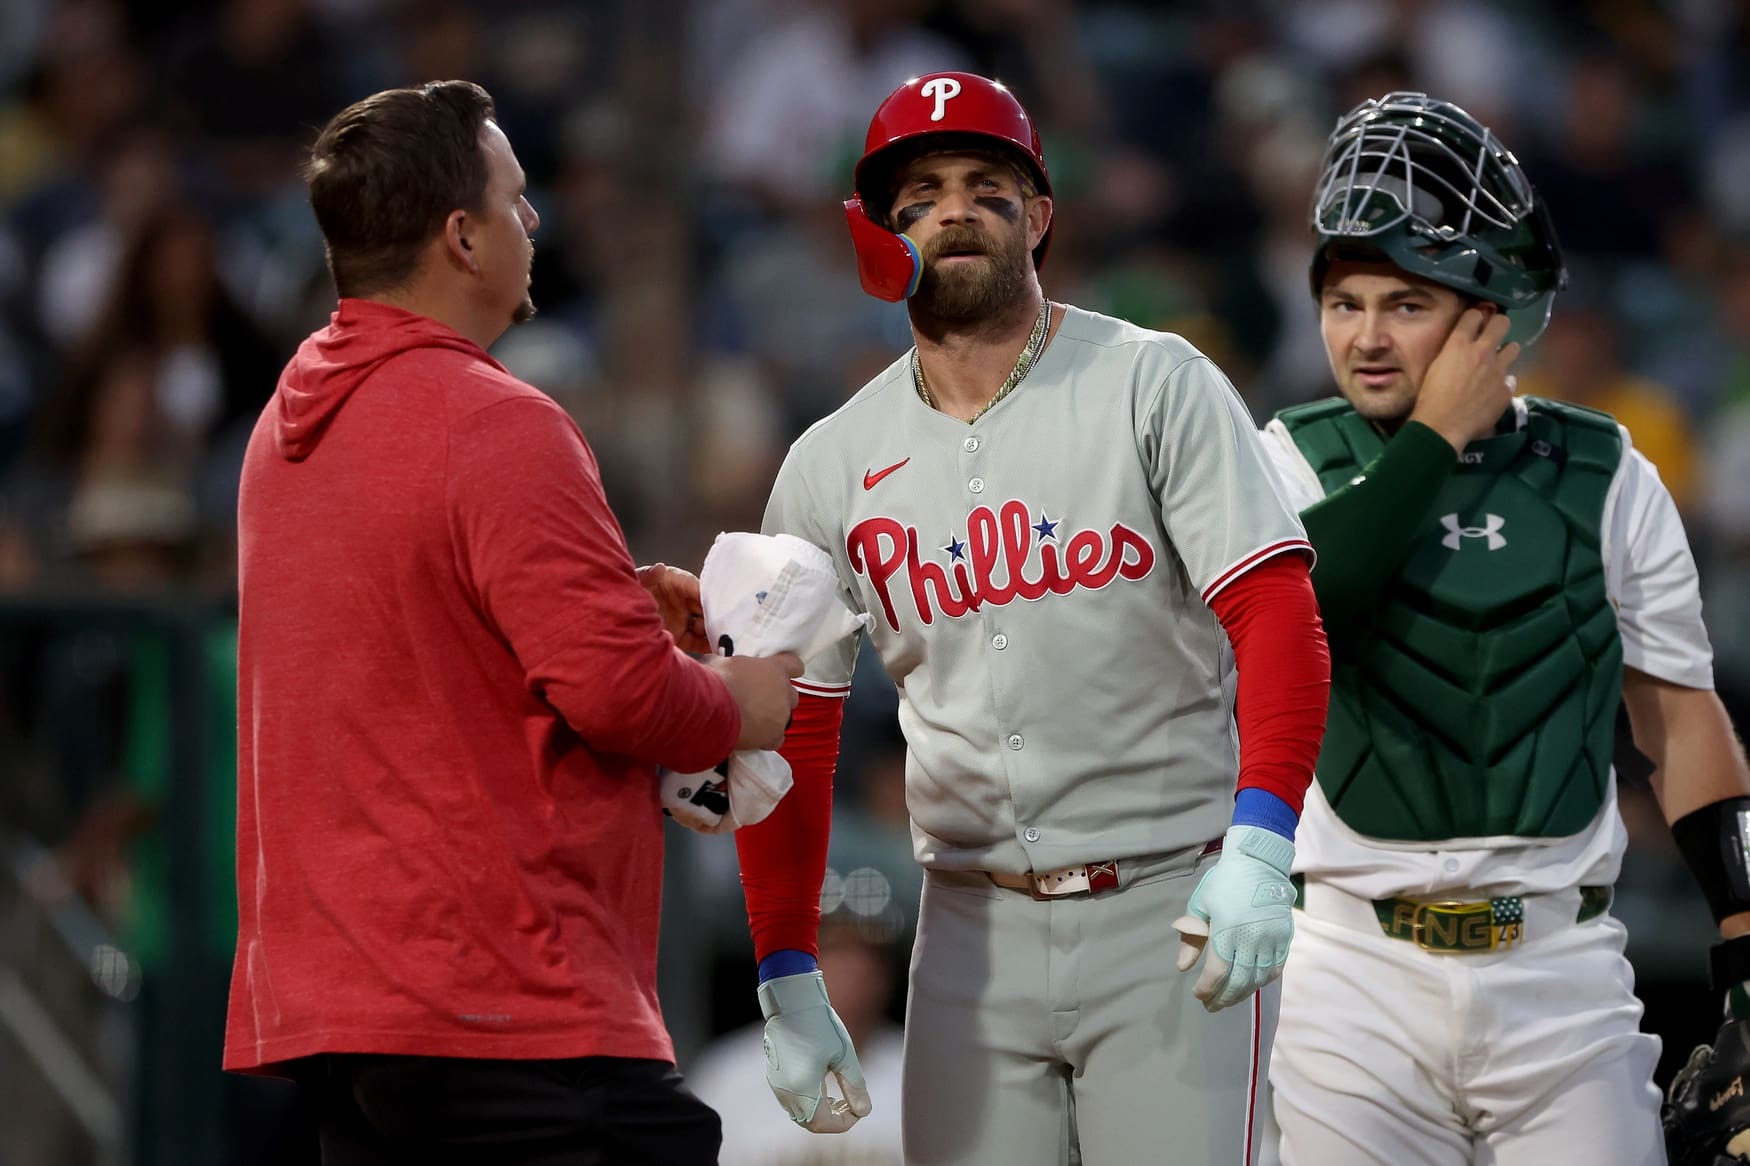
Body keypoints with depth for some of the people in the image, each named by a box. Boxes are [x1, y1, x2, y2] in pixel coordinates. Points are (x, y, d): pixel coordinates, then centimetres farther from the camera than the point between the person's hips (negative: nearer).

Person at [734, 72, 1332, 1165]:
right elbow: (790, 733, 12)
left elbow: (1277, 617, -11)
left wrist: (1260, 843, -25)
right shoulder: (833, 463, 8)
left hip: (1169, 911, -3)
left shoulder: (1155, 386, -3)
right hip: (973, 926, 3)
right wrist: (788, 982, 6)